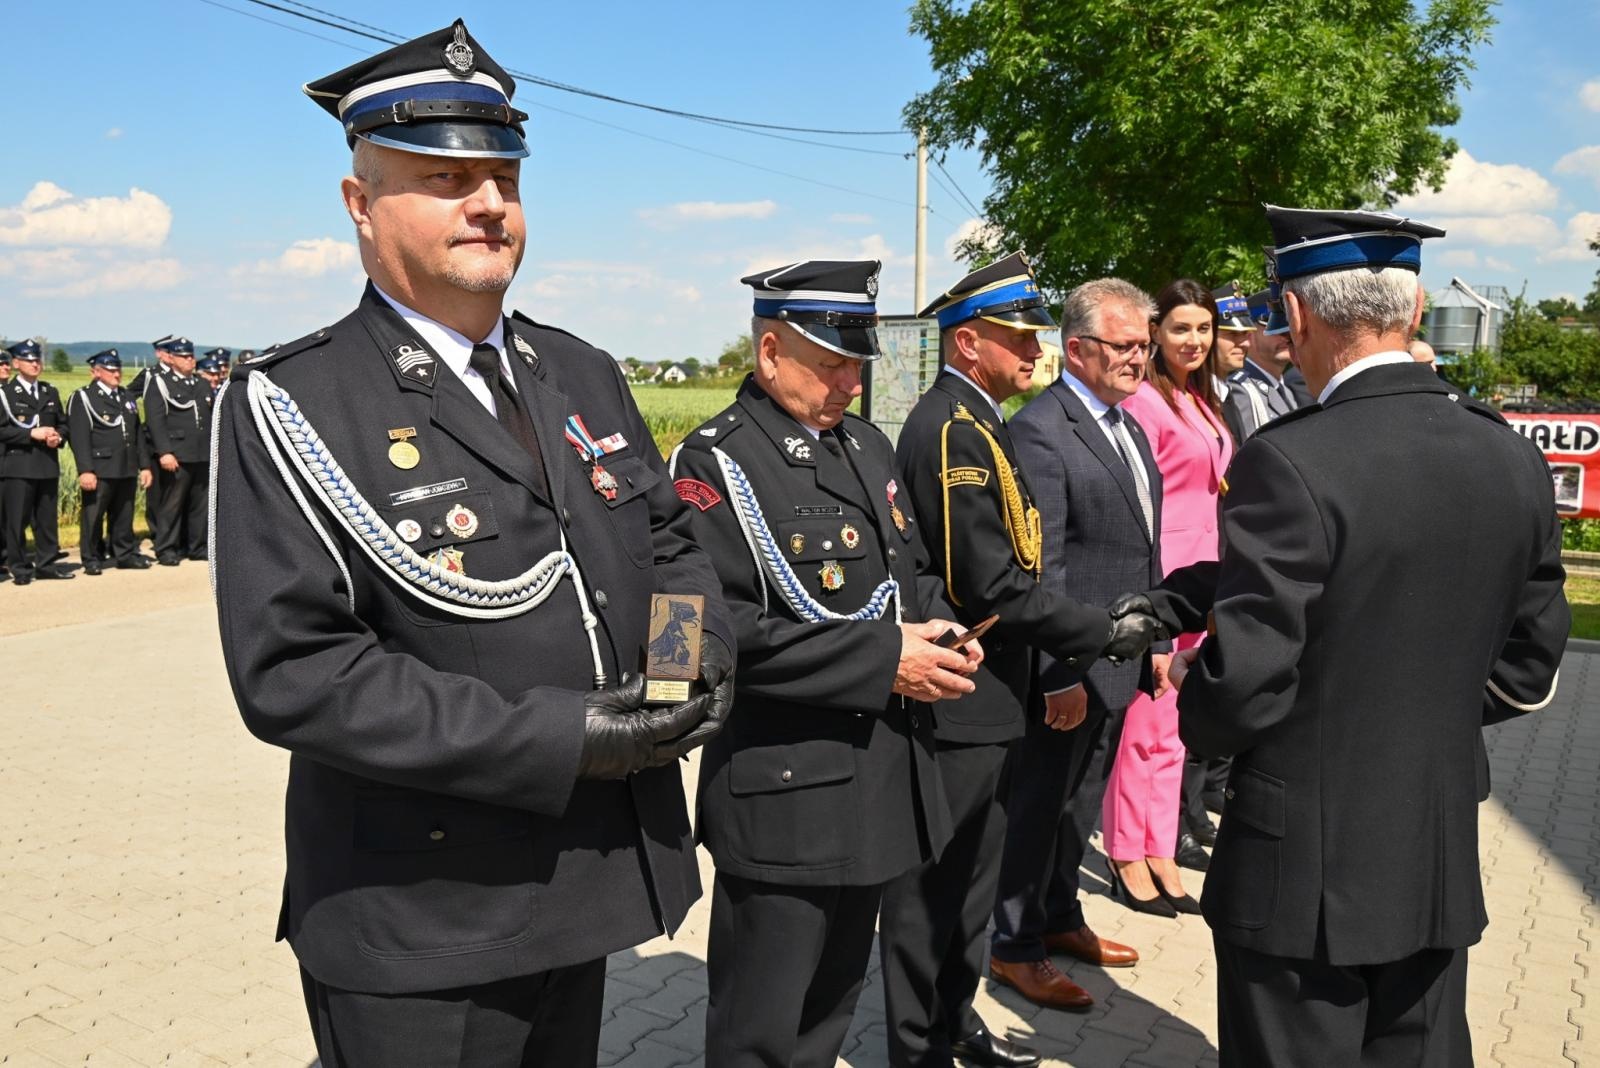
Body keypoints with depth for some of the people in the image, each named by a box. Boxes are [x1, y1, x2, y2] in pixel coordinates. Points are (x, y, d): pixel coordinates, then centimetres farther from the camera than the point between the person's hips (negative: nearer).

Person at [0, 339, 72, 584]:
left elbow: (62, 423, 20)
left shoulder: (50, 392, 16)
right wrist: (31, 434, -15)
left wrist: (58, 437, -1)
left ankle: (46, 563, 17)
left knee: (47, 518, 8)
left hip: (47, 464, 5)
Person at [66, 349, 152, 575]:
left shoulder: (127, 398, 18)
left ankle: (124, 554, 21)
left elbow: (137, 435, 19)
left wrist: (144, 465, 13)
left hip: (127, 470, 6)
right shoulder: (83, 398, -2)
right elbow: (79, 438, -11)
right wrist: (85, 470, -18)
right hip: (100, 470, -6)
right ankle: (91, 559, 8)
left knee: (124, 515, 11)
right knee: (93, 516, 0)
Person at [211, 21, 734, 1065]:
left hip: (586, 890, 6)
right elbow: (291, 669, -21)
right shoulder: (292, 405, -14)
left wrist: (706, 654, -8)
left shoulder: (584, 376, 7)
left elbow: (667, 540, 14)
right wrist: (554, 738, -24)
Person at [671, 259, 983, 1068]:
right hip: (785, 794, -7)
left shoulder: (868, 446, 12)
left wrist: (933, 636, -2)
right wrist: (882, 658, -22)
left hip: (884, 779, 8)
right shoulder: (716, 462, -13)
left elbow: (912, 573, 21)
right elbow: (719, 627, -24)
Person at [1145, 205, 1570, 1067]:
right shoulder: (1515, 459, -1)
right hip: (1443, 864, 6)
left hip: (1303, 866, -6)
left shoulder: (1289, 461, -21)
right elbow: (1527, 671, 7)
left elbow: (1245, 679, -21)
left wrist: (1195, 701, 0)